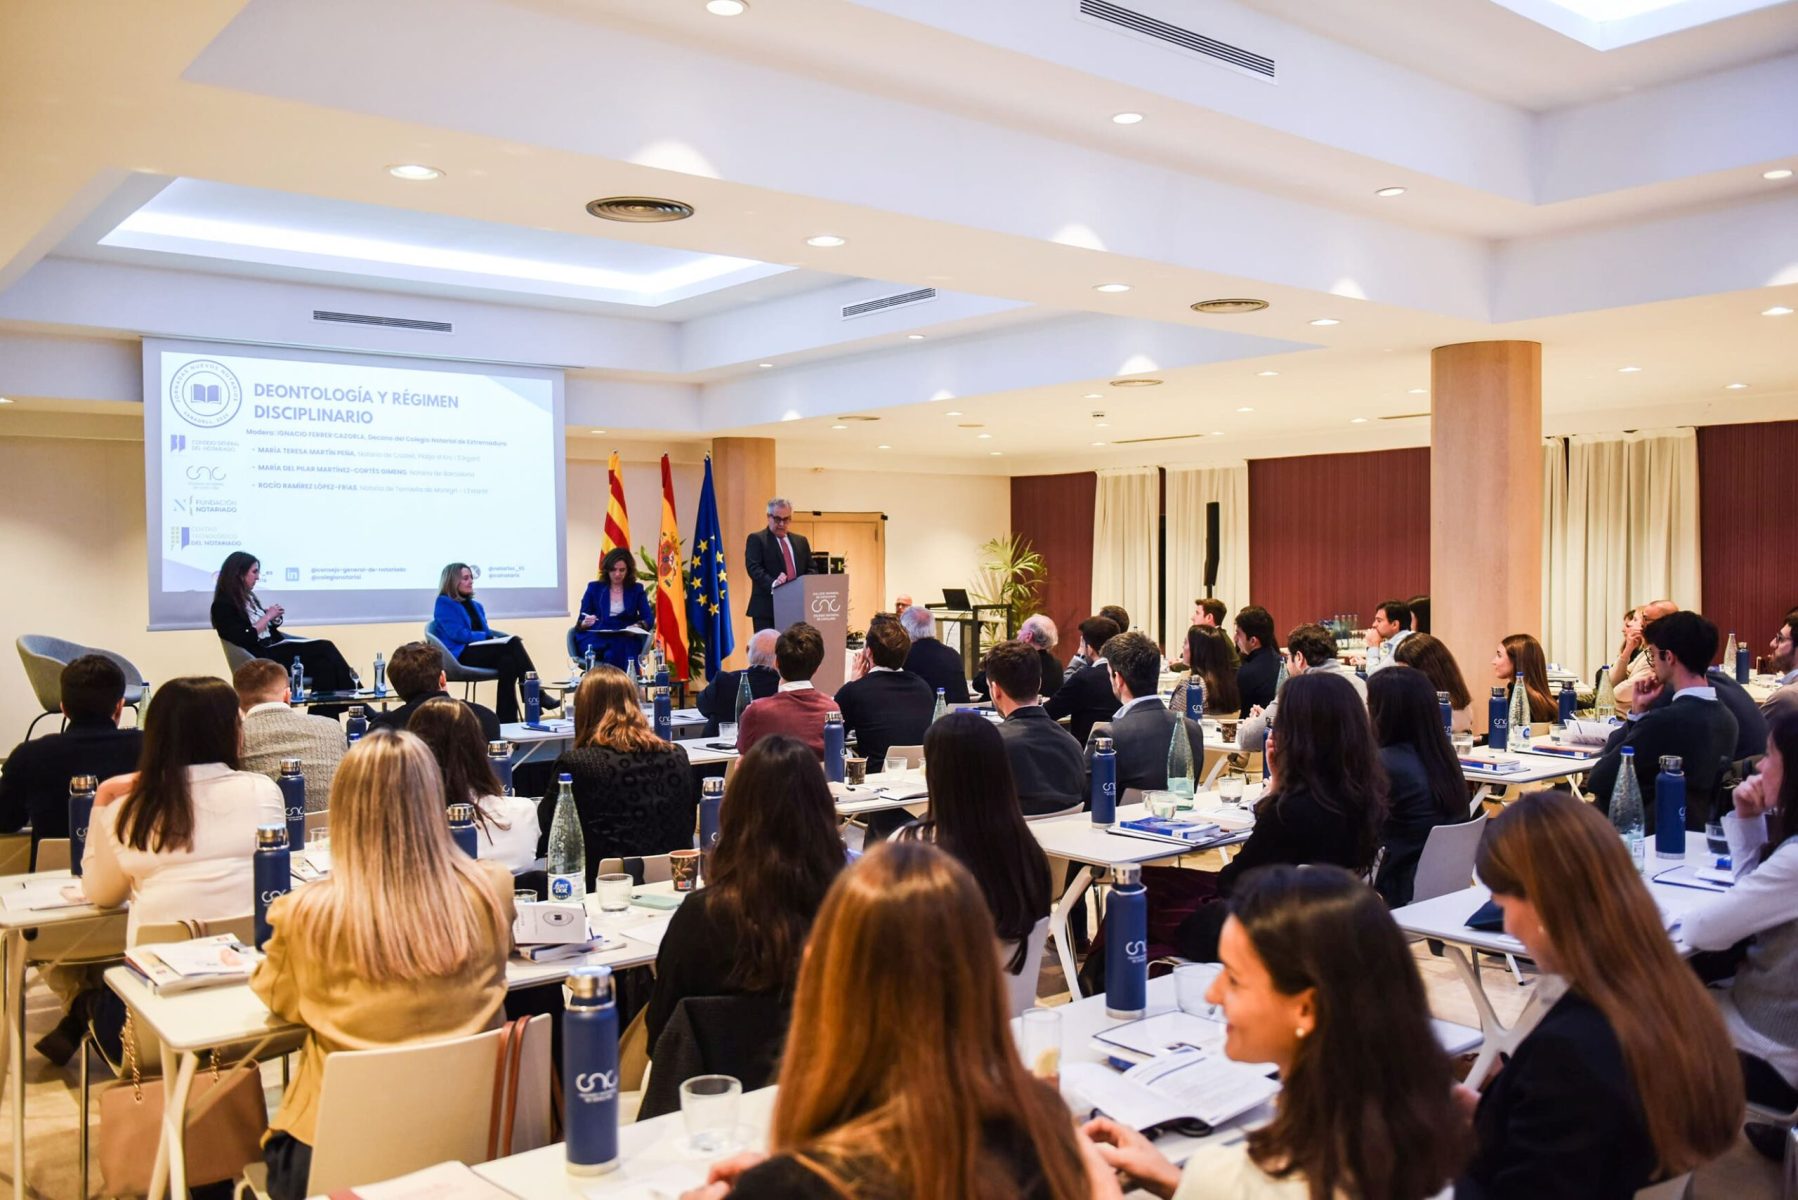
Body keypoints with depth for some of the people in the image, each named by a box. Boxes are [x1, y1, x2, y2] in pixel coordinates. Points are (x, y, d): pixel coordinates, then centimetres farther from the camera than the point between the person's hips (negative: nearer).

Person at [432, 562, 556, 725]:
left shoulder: (476, 606, 24)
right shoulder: (444, 604, 1)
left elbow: (486, 632, 18)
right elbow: (458, 634, -11)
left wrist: (495, 636, -5)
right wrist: (489, 636, -13)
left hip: (481, 651, 7)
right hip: (461, 656, -7)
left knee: (508, 661, -30)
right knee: (512, 644, -28)